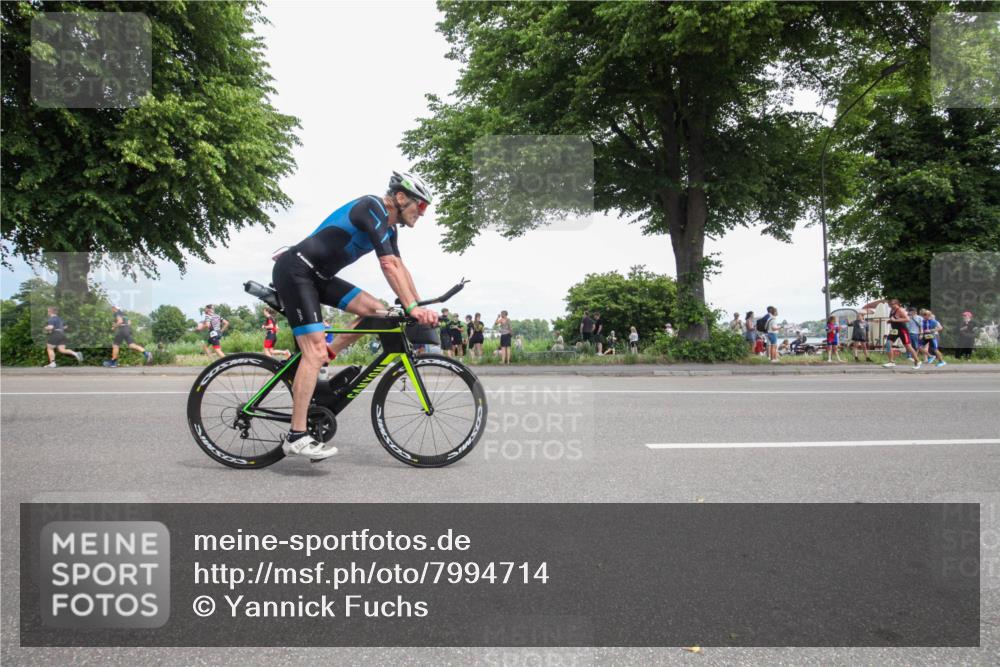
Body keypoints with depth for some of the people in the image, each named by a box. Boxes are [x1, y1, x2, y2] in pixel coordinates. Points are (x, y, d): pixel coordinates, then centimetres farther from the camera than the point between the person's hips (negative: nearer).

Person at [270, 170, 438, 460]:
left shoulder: (389, 226, 12)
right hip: (295, 271, -10)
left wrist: (420, 307, 5)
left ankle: (311, 365, 4)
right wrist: (412, 308, -27)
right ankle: (296, 437, -16)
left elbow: (400, 267, 12)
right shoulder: (372, 208, -17)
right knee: (315, 350, -18)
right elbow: (389, 266, -25)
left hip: (318, 275, 10)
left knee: (375, 310, -2)